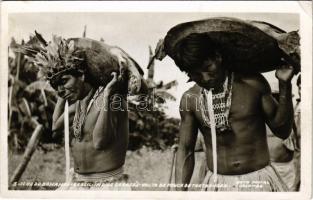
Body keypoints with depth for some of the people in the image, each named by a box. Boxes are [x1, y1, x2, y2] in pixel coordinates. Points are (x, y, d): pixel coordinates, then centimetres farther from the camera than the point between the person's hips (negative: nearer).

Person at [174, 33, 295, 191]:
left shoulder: (252, 84, -8)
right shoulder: (190, 99, -5)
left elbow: (282, 131, -3)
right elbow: (185, 151, 2)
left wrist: (285, 85, -12)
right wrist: (180, 191, -5)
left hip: (258, 181, 0)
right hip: (217, 183, 1)